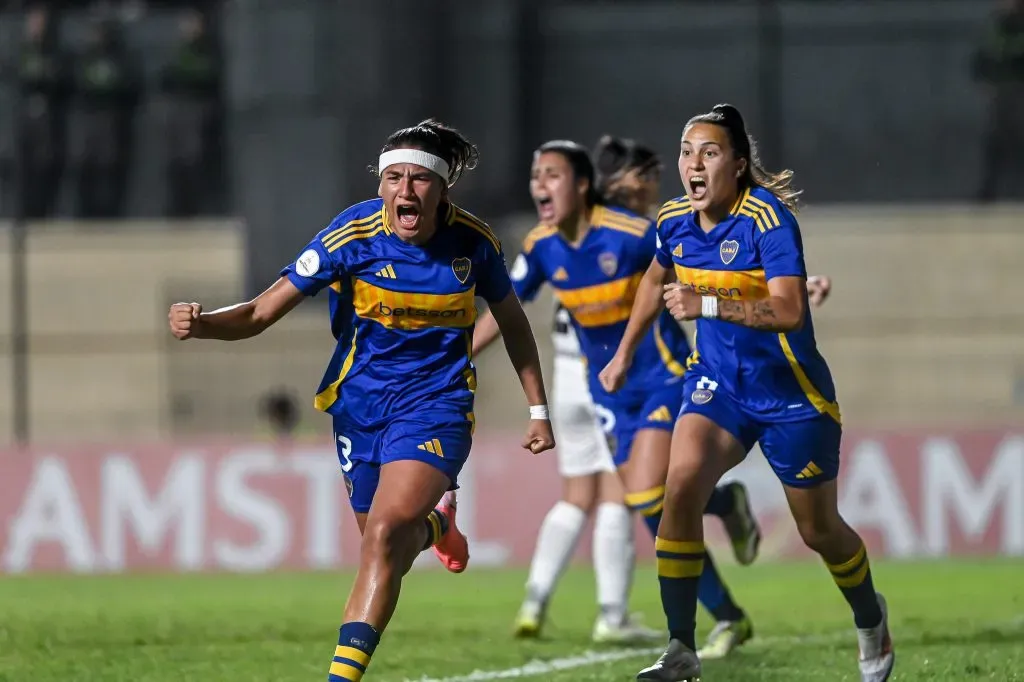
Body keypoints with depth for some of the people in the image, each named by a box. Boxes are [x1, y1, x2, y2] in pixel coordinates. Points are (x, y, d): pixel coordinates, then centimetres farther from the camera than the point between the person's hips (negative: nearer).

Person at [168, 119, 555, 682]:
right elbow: (262, 312, -16)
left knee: (384, 535, -23)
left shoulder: (472, 241, -11)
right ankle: (434, 523, 53)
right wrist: (201, 323, -36)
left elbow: (512, 323, 8)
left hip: (435, 403, -2)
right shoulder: (352, 236, -16)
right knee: (391, 550, 15)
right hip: (360, 400, 2)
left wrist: (538, 410, 10)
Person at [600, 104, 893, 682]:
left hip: (791, 394, -4)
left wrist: (708, 304, -43)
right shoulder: (675, 221, -3)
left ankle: (871, 622, 41)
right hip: (717, 381, 4)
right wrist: (625, 354, 23)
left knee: (820, 531, 9)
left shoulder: (768, 217, -22)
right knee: (681, 487, -21)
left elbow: (789, 309, -33)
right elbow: (658, 281, 21)